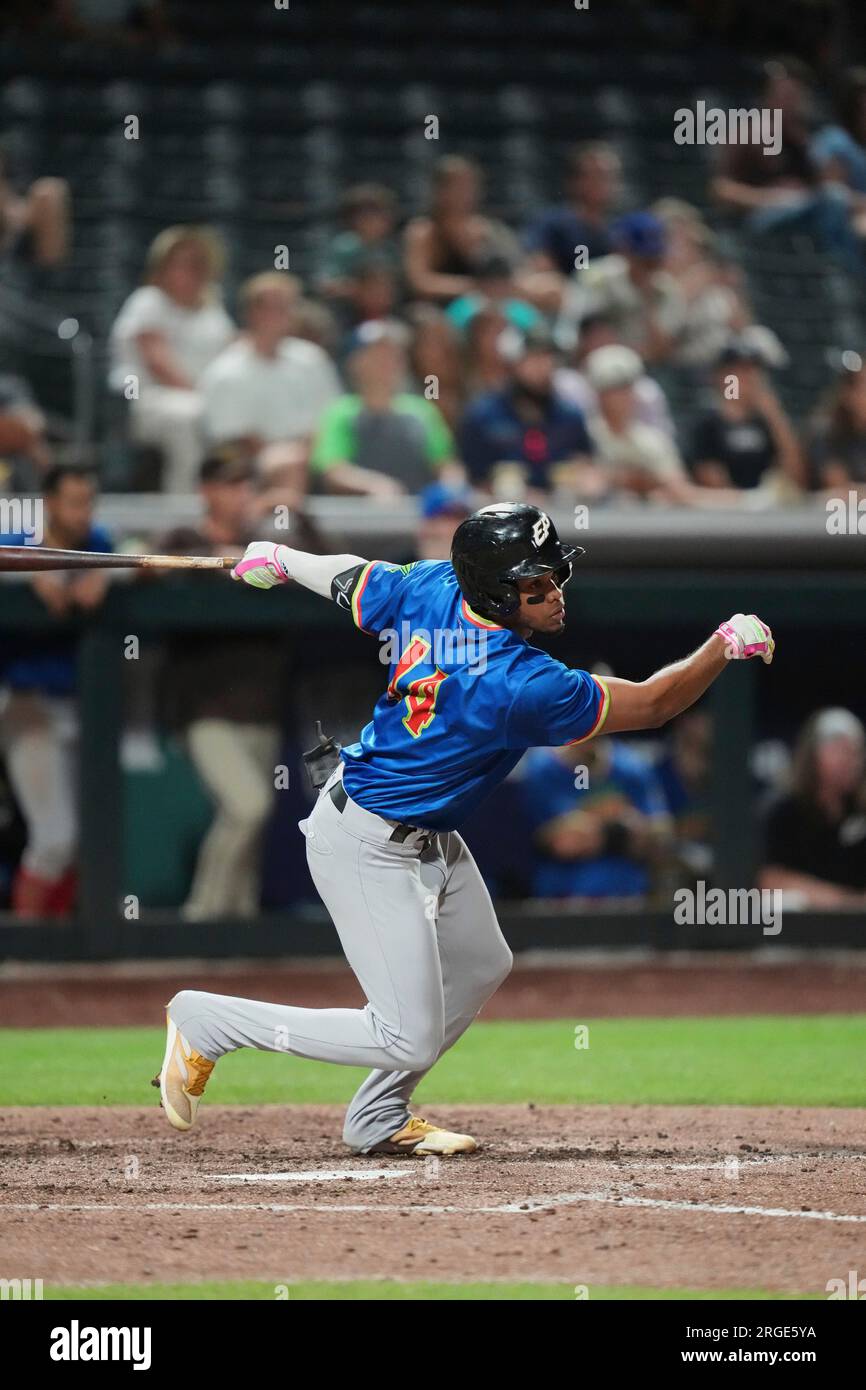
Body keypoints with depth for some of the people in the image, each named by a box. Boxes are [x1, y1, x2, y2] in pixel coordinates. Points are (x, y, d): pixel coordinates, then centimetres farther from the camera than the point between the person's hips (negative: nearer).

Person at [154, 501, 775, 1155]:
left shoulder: (432, 586, -12)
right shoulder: (519, 684, -32)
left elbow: (348, 579, 7)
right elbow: (648, 704, -23)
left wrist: (281, 559, 26)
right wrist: (725, 645, -16)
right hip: (373, 852, -10)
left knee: (481, 967, 24)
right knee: (411, 1041, -7)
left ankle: (380, 1119, 36)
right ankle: (206, 1021, 4)